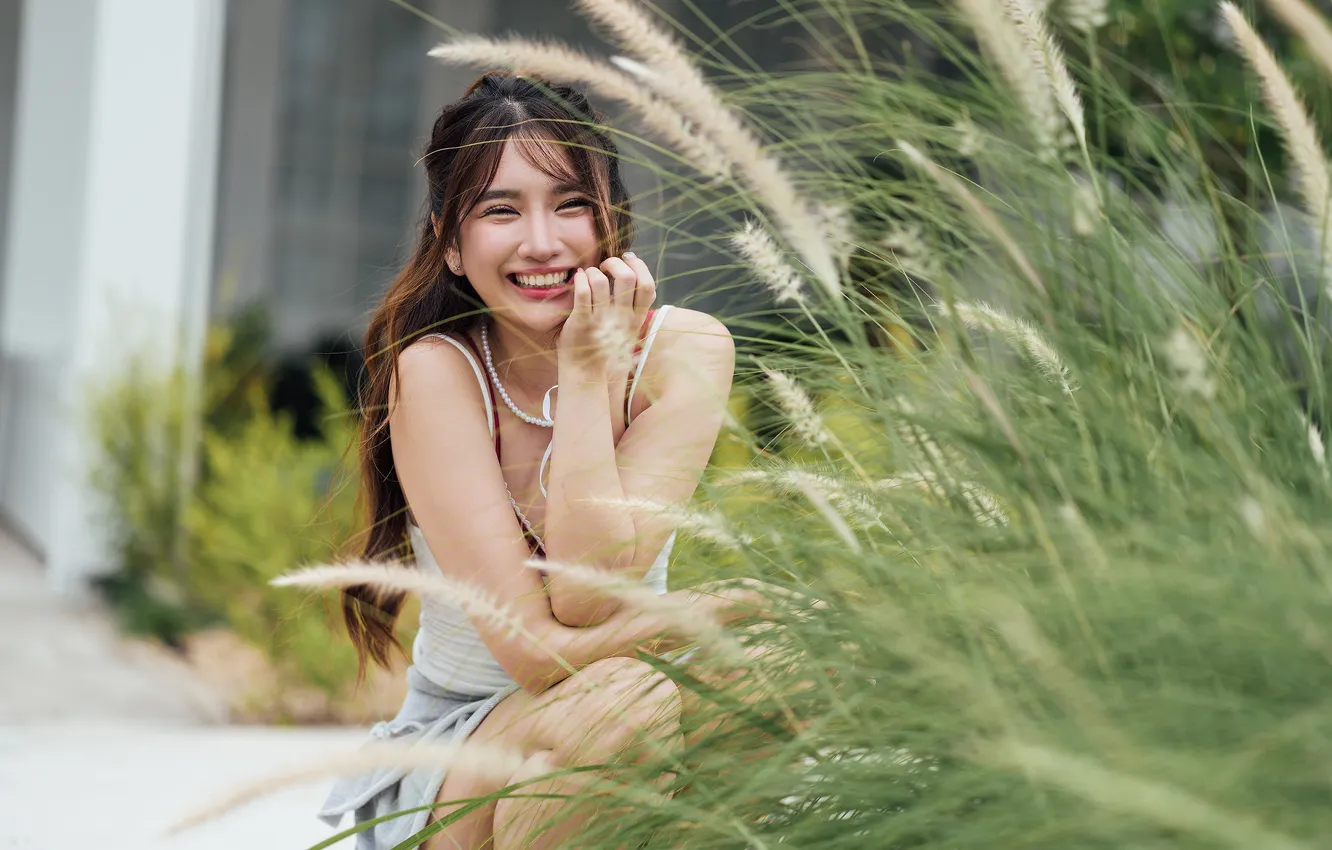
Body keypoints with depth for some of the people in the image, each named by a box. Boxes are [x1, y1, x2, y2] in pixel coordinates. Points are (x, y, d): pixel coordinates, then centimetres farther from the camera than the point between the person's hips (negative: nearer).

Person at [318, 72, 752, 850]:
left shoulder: (685, 351, -9)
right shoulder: (434, 371, -16)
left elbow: (588, 598, -22)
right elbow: (535, 647, -23)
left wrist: (585, 373, -22)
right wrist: (711, 612, -19)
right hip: (451, 751, -3)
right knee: (623, 695, -34)